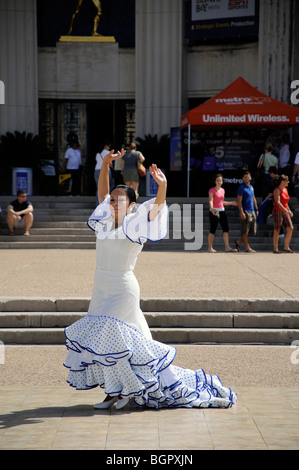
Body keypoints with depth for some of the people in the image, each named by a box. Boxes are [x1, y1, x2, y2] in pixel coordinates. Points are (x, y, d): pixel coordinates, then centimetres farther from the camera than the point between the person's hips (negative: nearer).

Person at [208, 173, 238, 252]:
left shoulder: (222, 190, 14)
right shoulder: (212, 190, -6)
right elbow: (210, 201, -19)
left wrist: (231, 203, 21)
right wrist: (212, 209, -37)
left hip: (222, 211, 6)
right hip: (214, 212, -6)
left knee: (226, 228, -2)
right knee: (212, 230, -3)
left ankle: (227, 247, -2)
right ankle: (210, 247, 7)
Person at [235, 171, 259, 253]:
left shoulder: (251, 187, 17)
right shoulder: (242, 188, -7)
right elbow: (239, 201, -13)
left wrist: (256, 209, 20)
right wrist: (241, 212, -19)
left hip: (252, 211, 8)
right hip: (245, 212, -8)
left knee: (252, 231, 9)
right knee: (245, 231, -3)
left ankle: (239, 241, 21)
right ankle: (247, 248, 2)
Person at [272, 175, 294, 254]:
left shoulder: (285, 189, 13)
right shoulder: (277, 190, -12)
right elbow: (277, 202, -24)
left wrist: (289, 210, 19)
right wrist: (284, 209, -35)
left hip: (285, 213, 7)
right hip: (277, 212, -7)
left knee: (290, 228, -5)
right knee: (277, 231, -1)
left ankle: (286, 247, 3)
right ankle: (275, 249, 8)